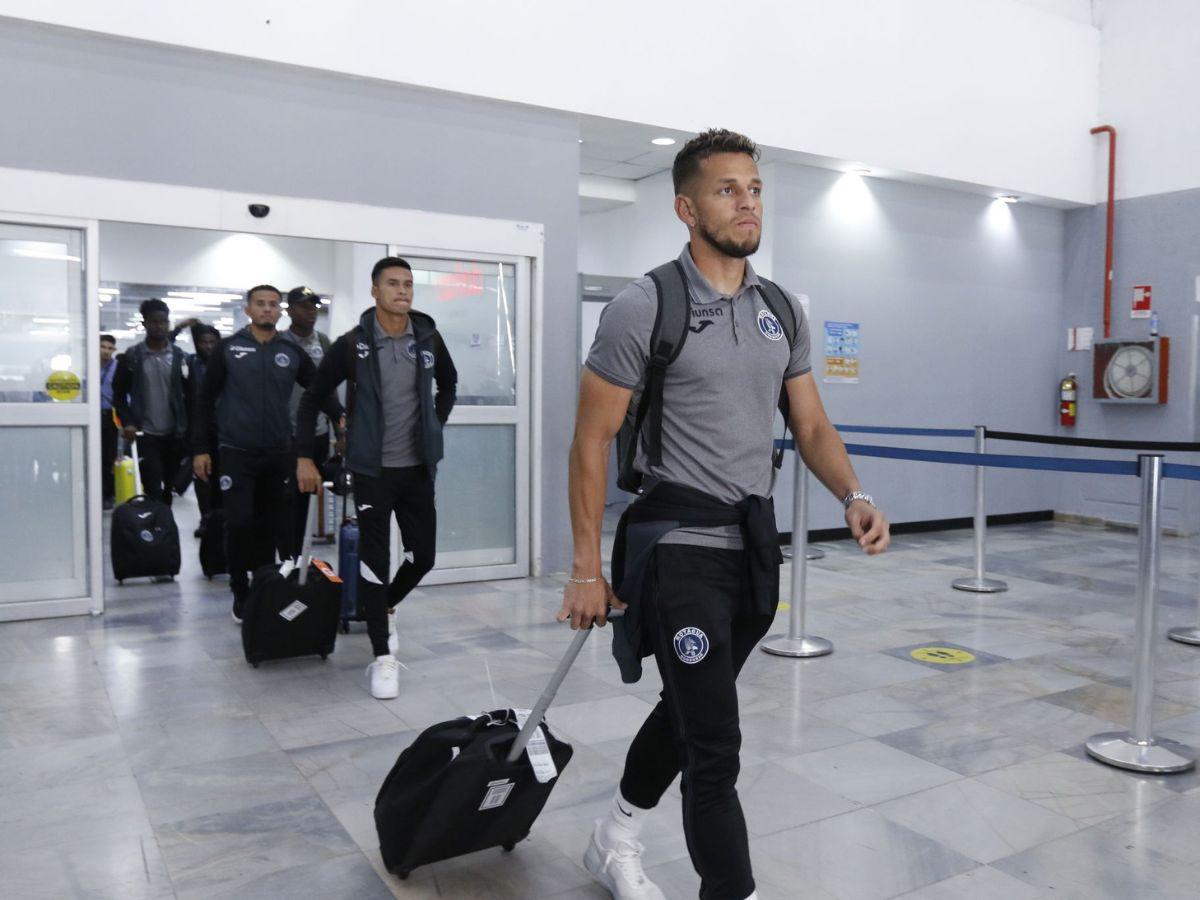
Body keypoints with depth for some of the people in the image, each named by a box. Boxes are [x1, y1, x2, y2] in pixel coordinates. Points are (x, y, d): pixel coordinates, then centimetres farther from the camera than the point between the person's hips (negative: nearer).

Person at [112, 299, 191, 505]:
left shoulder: (180, 357, 5)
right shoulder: (131, 357, 1)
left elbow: (191, 395, 7)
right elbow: (119, 395, 5)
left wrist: (189, 429, 0)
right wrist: (127, 423, -9)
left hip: (175, 435, 2)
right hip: (146, 435, -2)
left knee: (169, 488, 11)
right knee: (153, 491, -8)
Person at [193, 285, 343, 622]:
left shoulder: (292, 352, 6)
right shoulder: (228, 348, 2)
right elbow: (206, 400, 4)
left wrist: (341, 416, -11)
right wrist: (200, 448, -1)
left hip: (279, 455, 2)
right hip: (236, 454, -2)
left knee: (275, 525, 7)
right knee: (240, 524, -4)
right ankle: (240, 592, 13)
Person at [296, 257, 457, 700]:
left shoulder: (429, 339, 1)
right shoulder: (353, 344, -8)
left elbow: (449, 383, 22)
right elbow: (312, 399, 1)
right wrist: (304, 457, -2)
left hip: (418, 467, 4)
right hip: (373, 469, -3)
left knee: (423, 555, 8)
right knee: (374, 558, -2)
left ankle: (383, 608, 37)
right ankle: (383, 657, 8)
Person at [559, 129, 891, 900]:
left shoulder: (783, 311, 7)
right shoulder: (644, 308, -11)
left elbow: (811, 426, 10)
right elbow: (593, 440, -9)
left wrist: (854, 497, -10)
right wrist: (587, 568, -10)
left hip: (756, 544, 7)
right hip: (679, 546, -7)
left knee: (690, 712, 21)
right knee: (715, 747, -6)